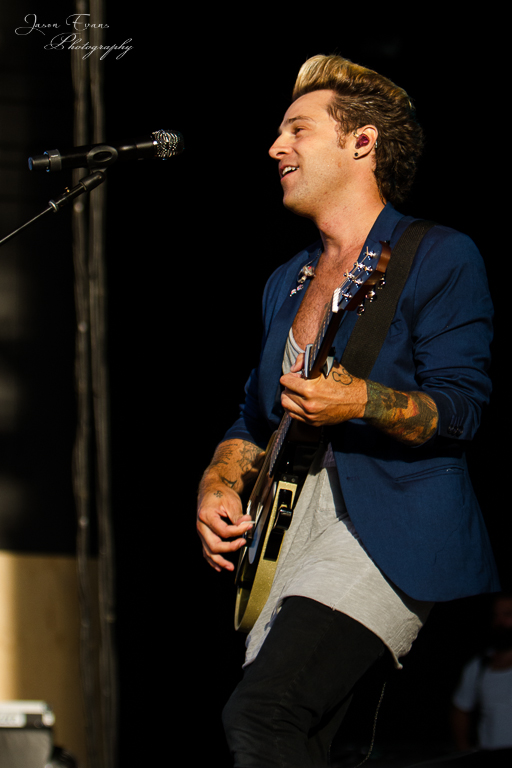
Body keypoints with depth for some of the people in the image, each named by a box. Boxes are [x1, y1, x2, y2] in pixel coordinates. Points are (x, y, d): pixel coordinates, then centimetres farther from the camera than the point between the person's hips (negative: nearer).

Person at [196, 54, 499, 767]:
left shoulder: (439, 257, -1)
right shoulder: (286, 282, 23)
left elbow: (463, 409, -9)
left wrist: (360, 402, -26)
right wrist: (219, 488, 7)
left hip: (395, 525, -8)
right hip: (292, 533, 8)